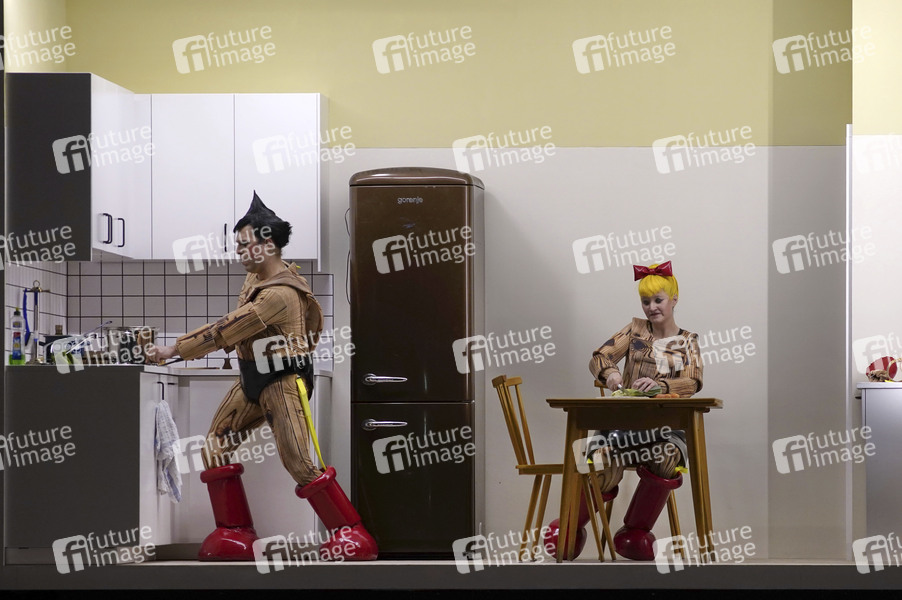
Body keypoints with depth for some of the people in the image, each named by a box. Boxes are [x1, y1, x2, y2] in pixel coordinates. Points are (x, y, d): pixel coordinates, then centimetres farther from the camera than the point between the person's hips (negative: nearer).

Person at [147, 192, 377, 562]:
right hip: (253, 379, 10)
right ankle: (234, 535, 15)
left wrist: (174, 350, -18)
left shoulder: (278, 294, -24)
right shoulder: (256, 277, 6)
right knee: (215, 450, 7)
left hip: (283, 382, -10)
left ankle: (354, 537, -7)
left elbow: (226, 331, -23)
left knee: (298, 463, -15)